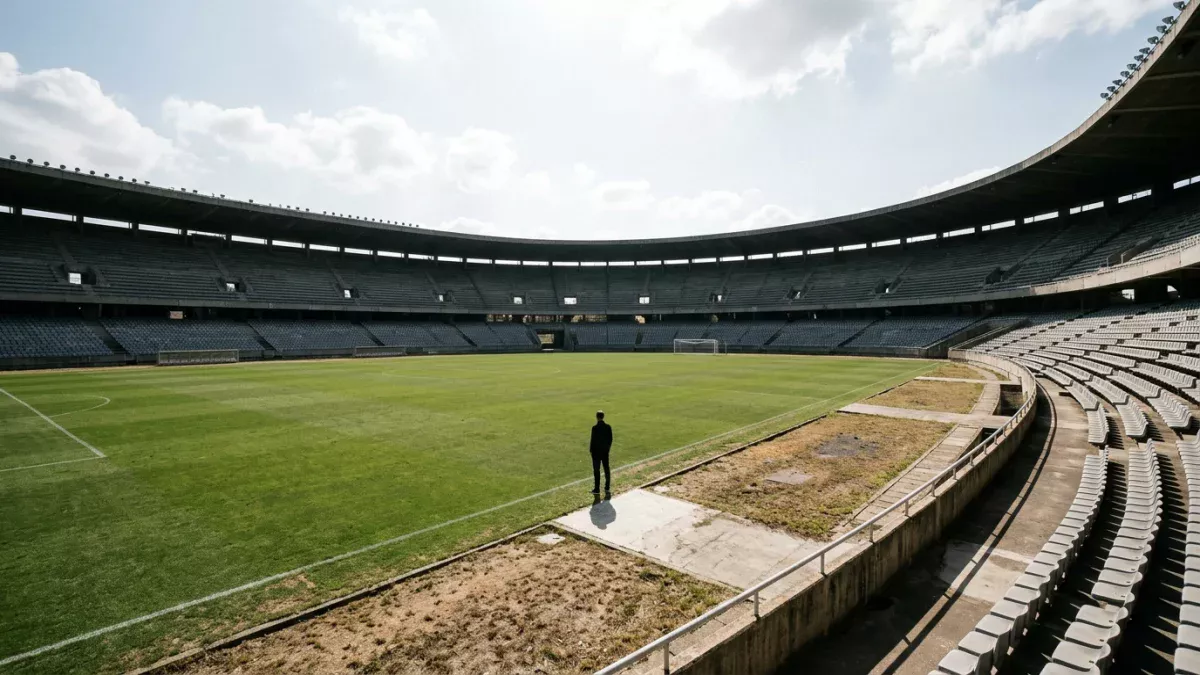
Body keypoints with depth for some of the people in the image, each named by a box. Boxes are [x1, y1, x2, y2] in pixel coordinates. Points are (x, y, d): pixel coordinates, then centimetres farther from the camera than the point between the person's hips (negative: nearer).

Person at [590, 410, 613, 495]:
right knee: (606, 469, 14)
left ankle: (597, 489, 9)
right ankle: (607, 488, 22)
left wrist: (591, 450, -2)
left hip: (596, 451, -5)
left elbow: (593, 440, -15)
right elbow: (610, 439, 2)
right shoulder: (608, 427, -4)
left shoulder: (595, 428, -19)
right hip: (605, 451, 5)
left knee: (596, 470, 5)